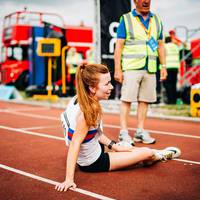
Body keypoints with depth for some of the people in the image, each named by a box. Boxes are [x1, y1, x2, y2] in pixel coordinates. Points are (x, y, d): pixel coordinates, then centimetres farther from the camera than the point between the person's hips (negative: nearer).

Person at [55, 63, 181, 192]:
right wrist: (69, 179, -38)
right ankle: (161, 155, 37)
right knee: (147, 153, 2)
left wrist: (113, 145, 10)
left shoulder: (79, 99, -6)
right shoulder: (88, 111, -31)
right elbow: (75, 144, -35)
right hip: (93, 163, -8)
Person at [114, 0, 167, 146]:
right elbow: (119, 46, -2)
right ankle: (124, 133, -2)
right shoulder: (126, 19, 2)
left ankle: (140, 132, 14)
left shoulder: (157, 20, 15)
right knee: (127, 99, -7)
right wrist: (117, 69, -9)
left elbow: (160, 45, 17)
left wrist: (163, 66, 9)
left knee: (144, 100, 6)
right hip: (131, 67, -4)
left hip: (150, 68, 4)